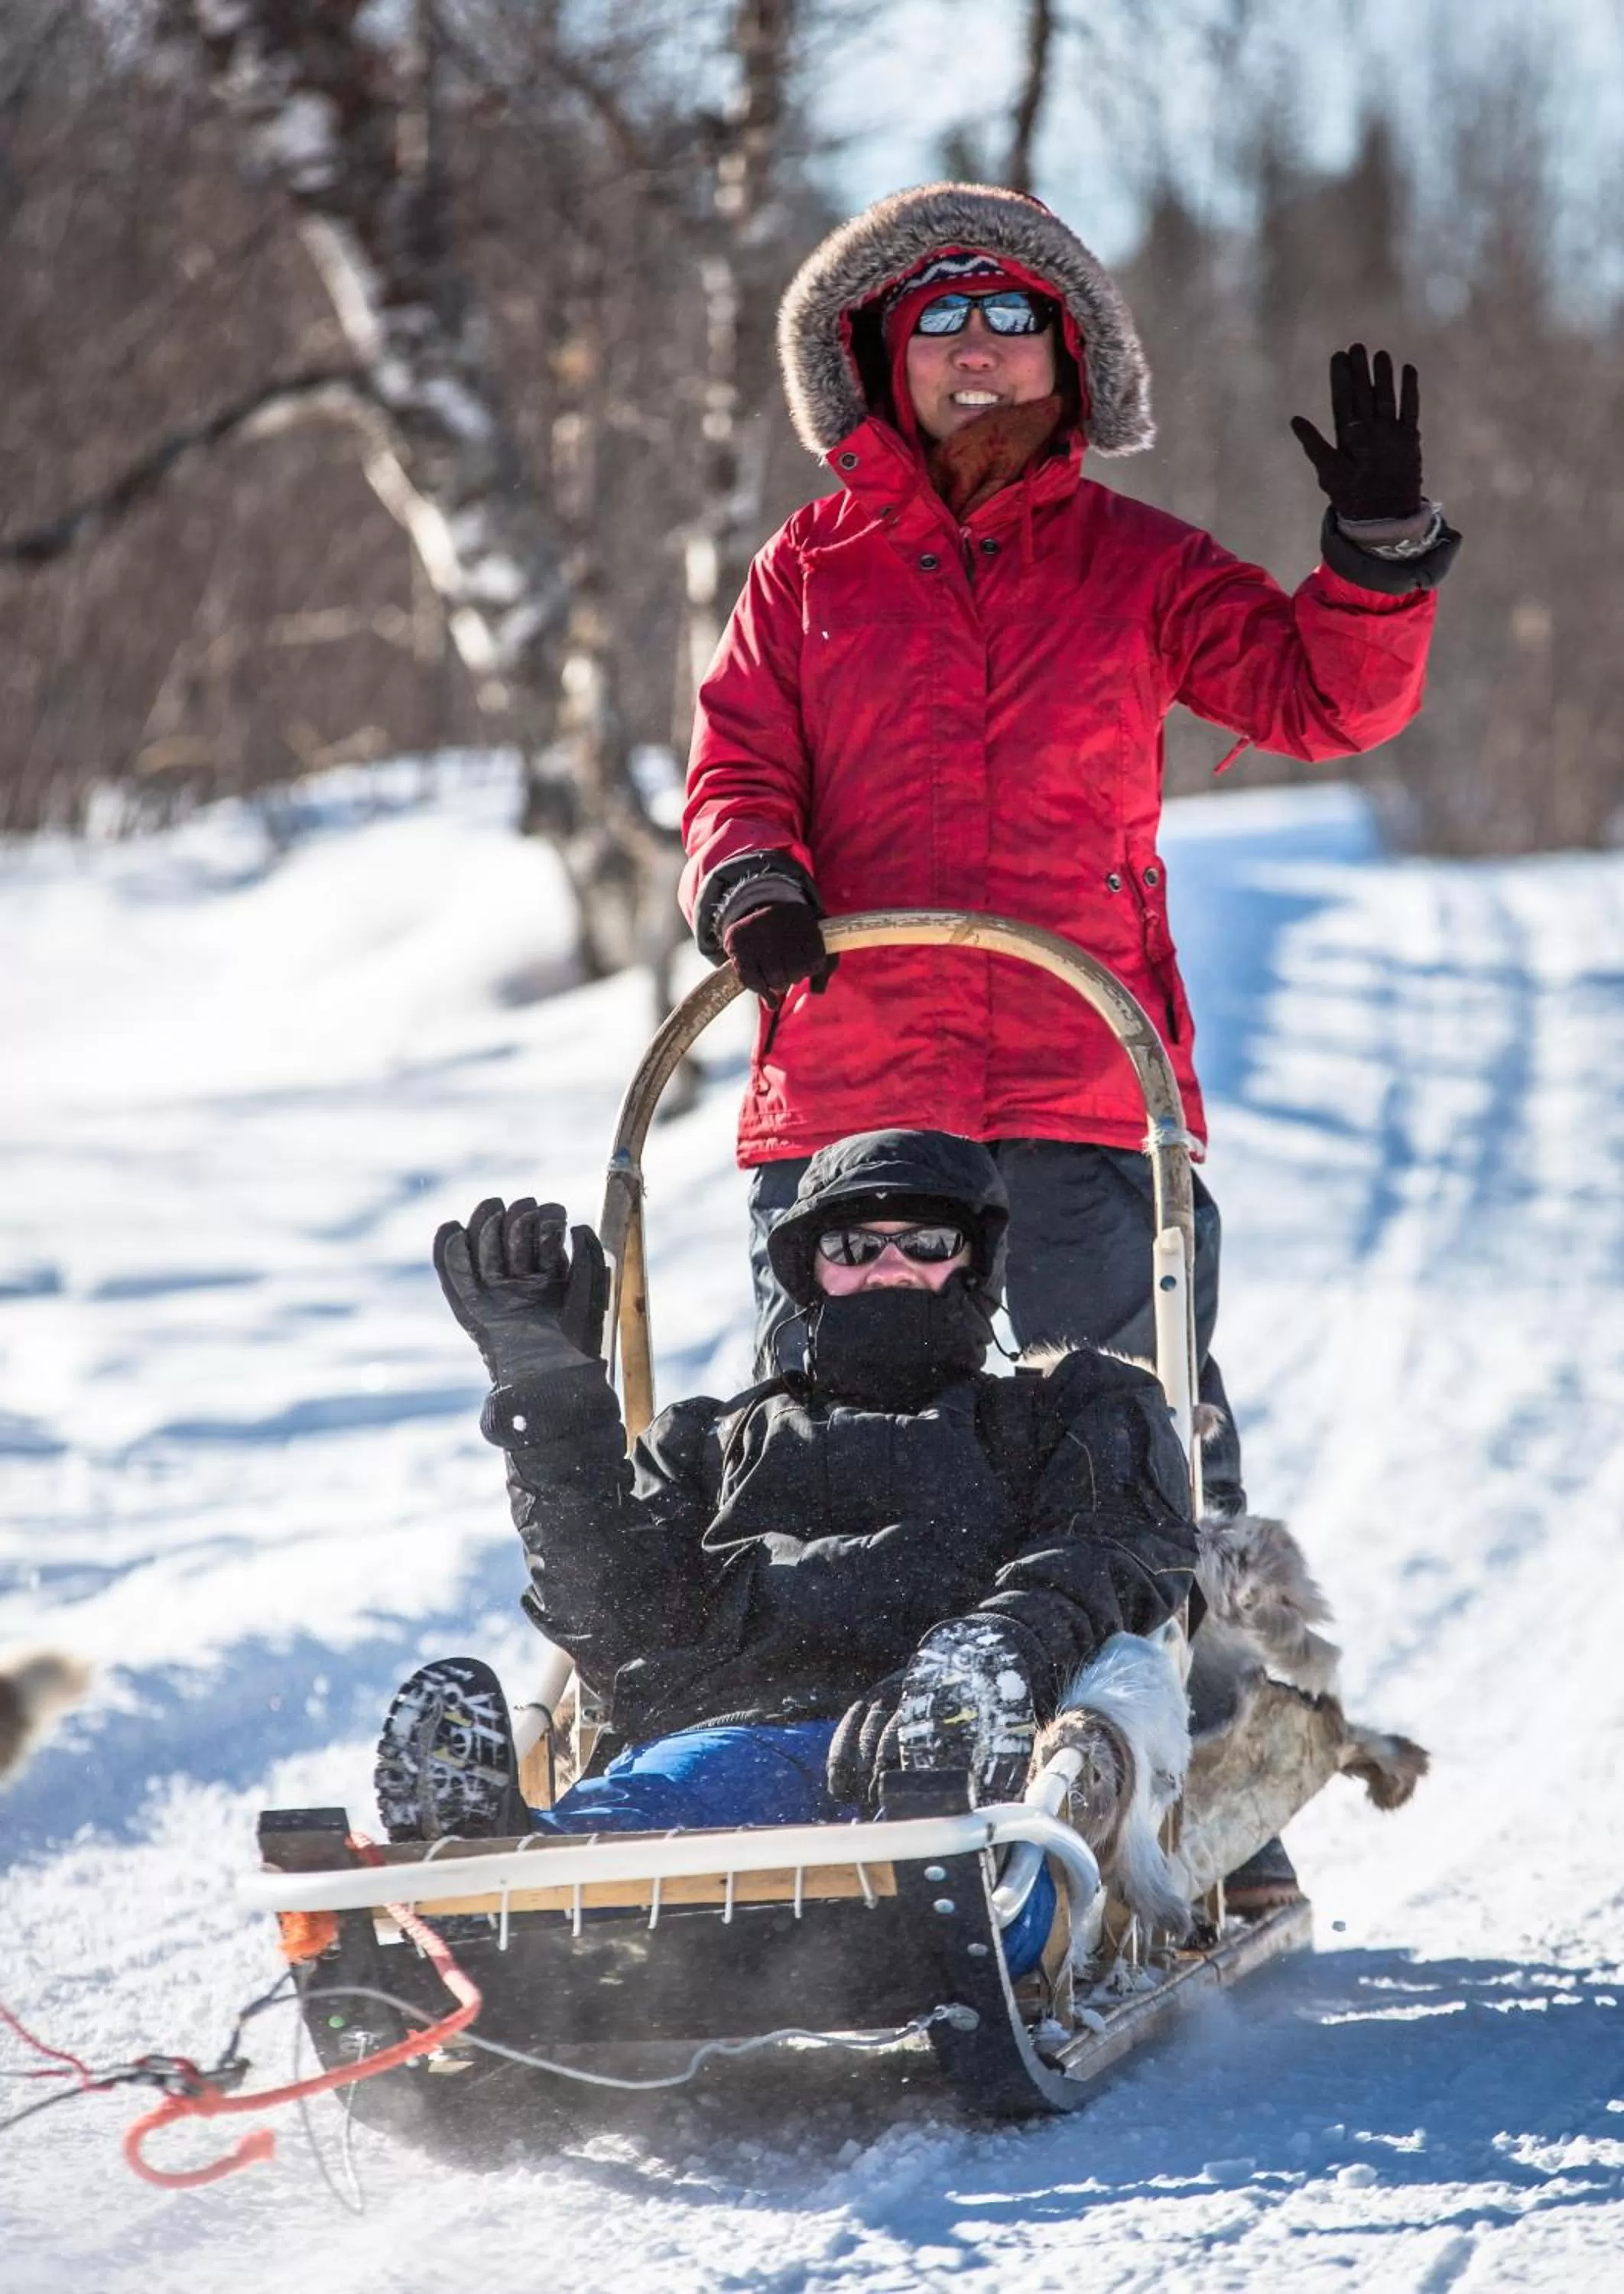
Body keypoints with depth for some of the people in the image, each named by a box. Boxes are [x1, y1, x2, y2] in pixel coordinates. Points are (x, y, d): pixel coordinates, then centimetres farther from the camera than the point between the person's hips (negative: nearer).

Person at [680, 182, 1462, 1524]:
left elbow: (1322, 699, 4)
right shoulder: (814, 565, 13)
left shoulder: (1139, 563, 11)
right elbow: (737, 772, 10)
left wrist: (1381, 547, -12)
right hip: (845, 1087, 1)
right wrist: (750, 882, -11)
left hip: (1086, 1081, -1)